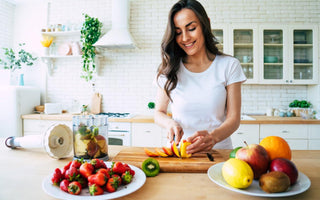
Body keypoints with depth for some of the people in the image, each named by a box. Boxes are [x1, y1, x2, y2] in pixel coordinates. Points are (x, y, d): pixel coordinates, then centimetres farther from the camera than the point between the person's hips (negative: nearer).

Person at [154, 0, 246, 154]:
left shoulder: (229, 65, 1)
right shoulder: (169, 69, 4)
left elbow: (234, 118, -3)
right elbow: (159, 113, 10)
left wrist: (212, 137, -23)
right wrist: (170, 123, -14)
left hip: (219, 150, 0)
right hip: (180, 151, 1)